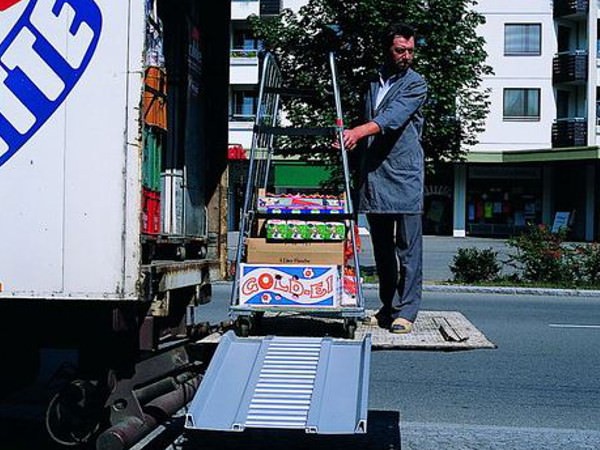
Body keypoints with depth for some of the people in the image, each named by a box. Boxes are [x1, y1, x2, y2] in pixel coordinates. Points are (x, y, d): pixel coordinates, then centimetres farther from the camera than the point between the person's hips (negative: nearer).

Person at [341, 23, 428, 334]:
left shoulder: (415, 84, 0)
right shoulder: (372, 83, 18)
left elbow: (394, 116, -18)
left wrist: (359, 131, -33)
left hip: (403, 175, -6)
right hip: (372, 177, 6)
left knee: (408, 248, -6)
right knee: (382, 248, 10)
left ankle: (406, 311, -4)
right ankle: (388, 308, 17)